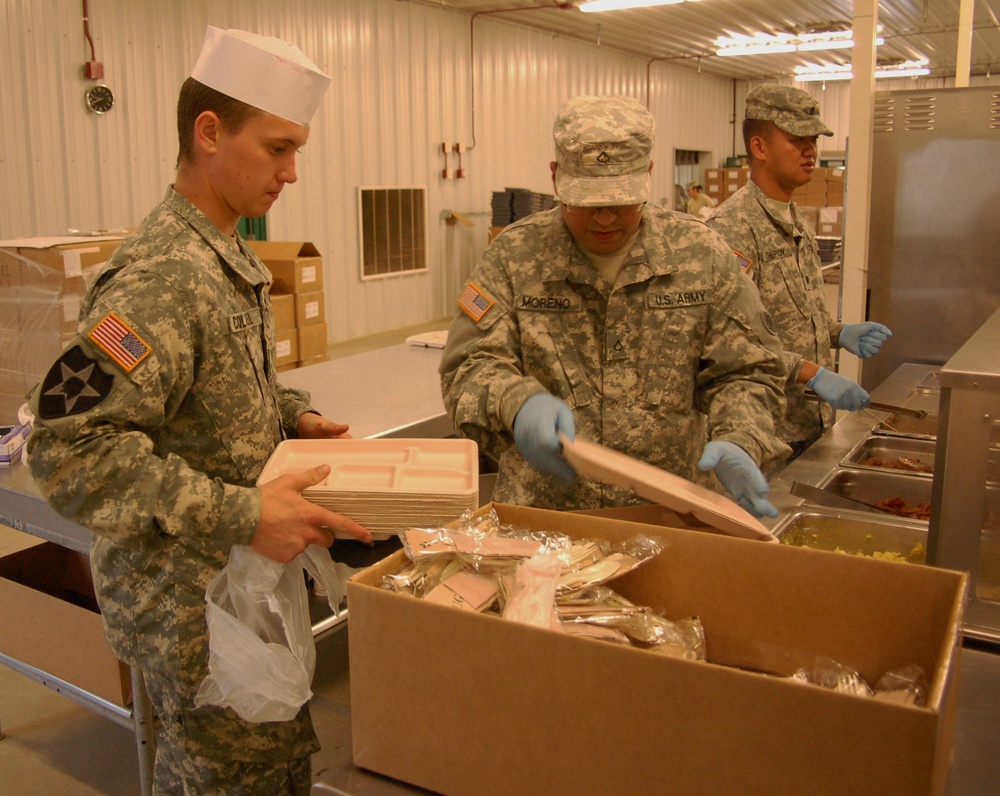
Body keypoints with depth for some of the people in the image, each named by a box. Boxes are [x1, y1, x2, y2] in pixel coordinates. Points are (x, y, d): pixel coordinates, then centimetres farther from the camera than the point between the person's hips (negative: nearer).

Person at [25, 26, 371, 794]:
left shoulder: (232, 259, 6)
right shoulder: (160, 277, -24)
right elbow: (70, 449, -30)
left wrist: (292, 414, 2)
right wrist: (244, 515, -30)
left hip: (247, 576, 9)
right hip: (187, 596, -9)